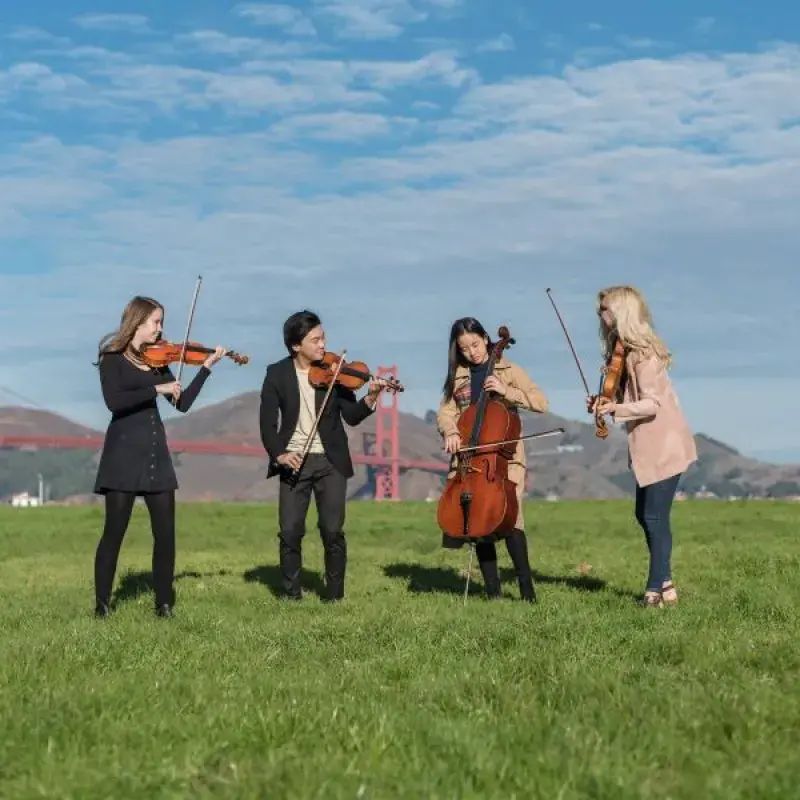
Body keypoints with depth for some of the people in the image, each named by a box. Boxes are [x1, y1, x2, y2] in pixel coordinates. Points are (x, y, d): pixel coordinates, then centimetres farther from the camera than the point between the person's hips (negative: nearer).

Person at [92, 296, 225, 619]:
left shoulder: (157, 360, 13)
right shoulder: (113, 359, -3)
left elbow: (183, 403, 9)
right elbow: (114, 401, -20)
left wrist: (207, 366, 3)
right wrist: (157, 389, -22)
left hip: (156, 452, 6)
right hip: (124, 452, -5)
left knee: (165, 532, 2)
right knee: (114, 531, -4)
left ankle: (164, 603, 10)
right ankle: (102, 603, 5)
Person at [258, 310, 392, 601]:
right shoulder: (277, 373, -1)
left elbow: (351, 417, -4)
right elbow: (267, 421, -3)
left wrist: (370, 399, -22)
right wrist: (278, 454, -17)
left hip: (330, 461, 0)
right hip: (293, 461, 0)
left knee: (333, 531, -4)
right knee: (290, 531, -1)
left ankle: (334, 595, 9)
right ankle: (292, 594, 14)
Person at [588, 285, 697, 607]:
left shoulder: (641, 352, -17)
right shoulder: (624, 350, 11)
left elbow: (652, 403, -22)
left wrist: (615, 408, -33)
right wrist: (604, 404, -3)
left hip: (663, 446, -10)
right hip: (648, 447, 10)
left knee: (655, 517, -5)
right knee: (644, 515, 14)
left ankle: (657, 588, 2)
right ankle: (663, 581, 22)